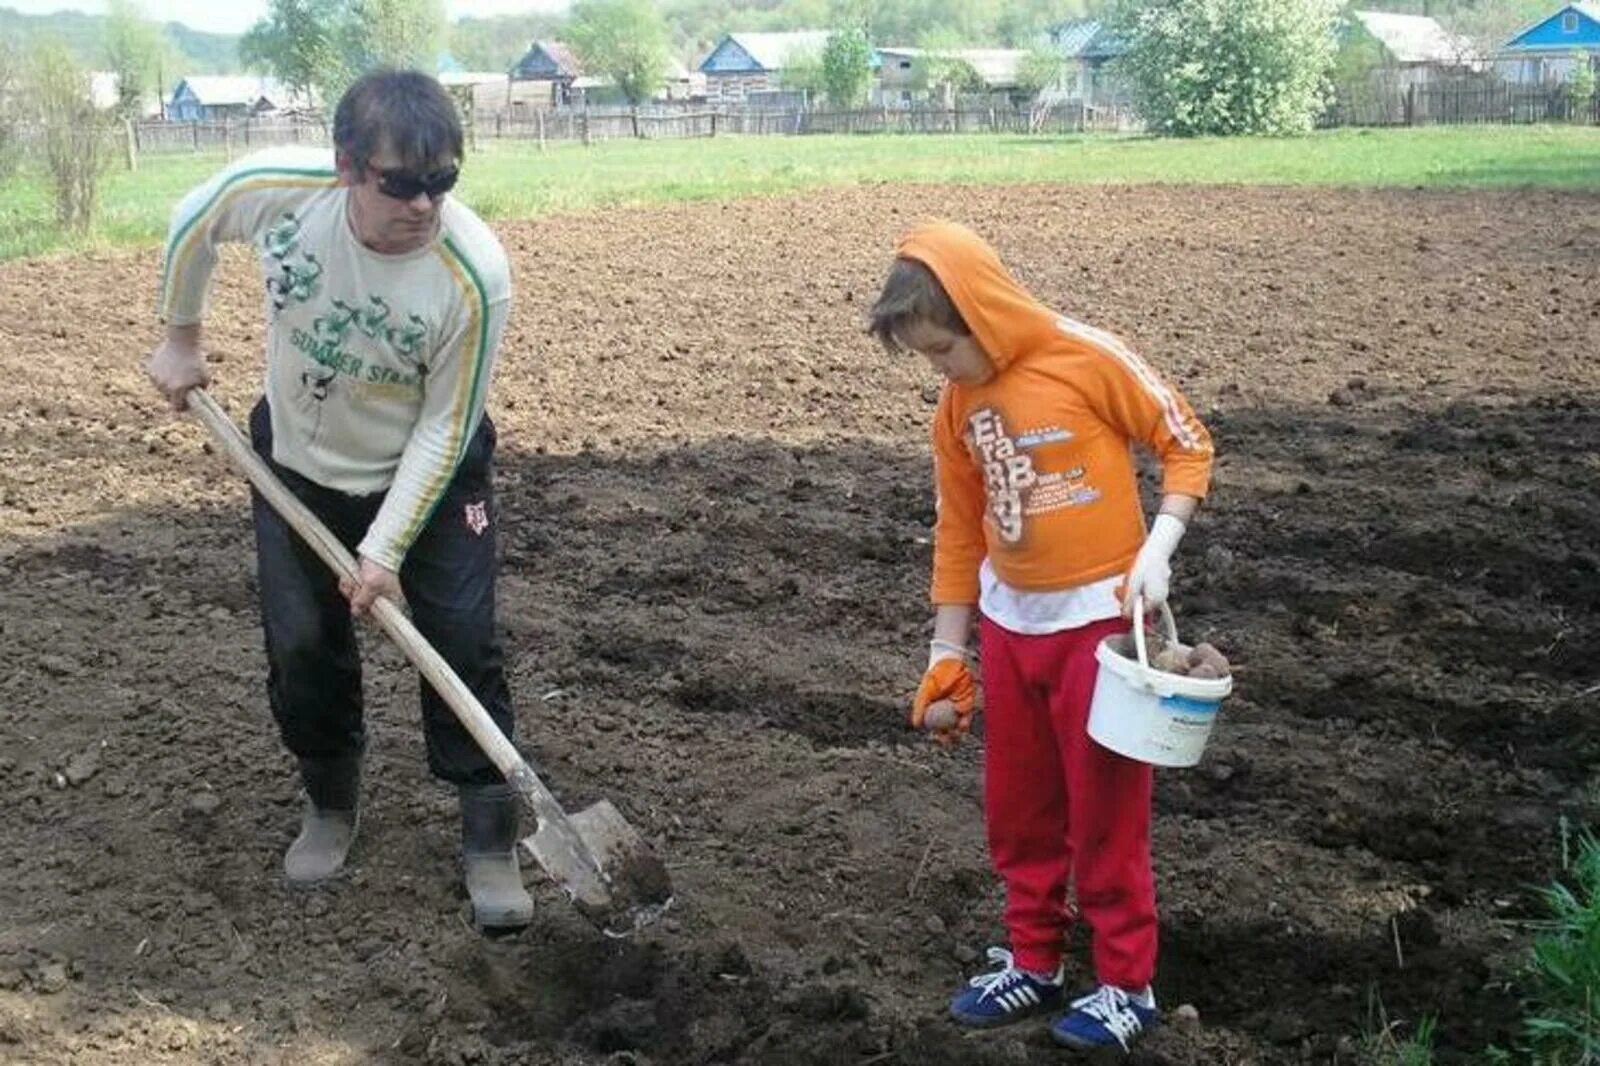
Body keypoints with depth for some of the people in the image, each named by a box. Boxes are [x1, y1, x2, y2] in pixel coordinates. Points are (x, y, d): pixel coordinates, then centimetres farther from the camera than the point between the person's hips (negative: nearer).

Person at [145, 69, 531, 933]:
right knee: (301, 646, 5)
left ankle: (490, 838, 8)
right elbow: (191, 223, -2)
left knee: (463, 642, -7)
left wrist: (385, 550, -23)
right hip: (298, 463, 3)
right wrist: (181, 338, 7)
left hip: (428, 472, -2)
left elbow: (442, 428, -23)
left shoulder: (474, 273, -34)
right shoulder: (272, 187, -28)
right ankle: (331, 804, 30)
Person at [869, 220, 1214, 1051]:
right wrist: (945, 651, 11)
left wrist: (1157, 547, -20)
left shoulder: (1087, 360, -15)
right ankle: (1033, 963, 31)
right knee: (1017, 809, 14)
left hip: (1100, 617, -6)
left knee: (1105, 812, 4)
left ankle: (1128, 984, 20)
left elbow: (1188, 444, -7)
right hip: (1008, 624, 6)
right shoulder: (956, 409, 2)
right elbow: (959, 529, 10)